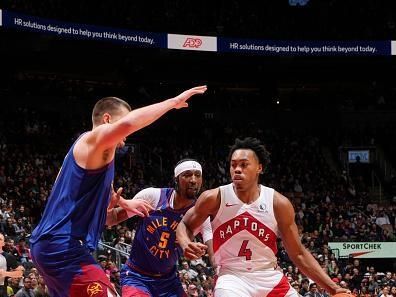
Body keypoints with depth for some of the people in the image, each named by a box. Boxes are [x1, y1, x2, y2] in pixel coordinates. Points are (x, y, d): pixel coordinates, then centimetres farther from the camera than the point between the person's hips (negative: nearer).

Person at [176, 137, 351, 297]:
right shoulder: (215, 198, -9)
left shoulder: (278, 203, -6)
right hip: (232, 277, -3)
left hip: (270, 279, 3)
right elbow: (185, 225, 8)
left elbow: (298, 254, 2)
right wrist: (186, 244, -16)